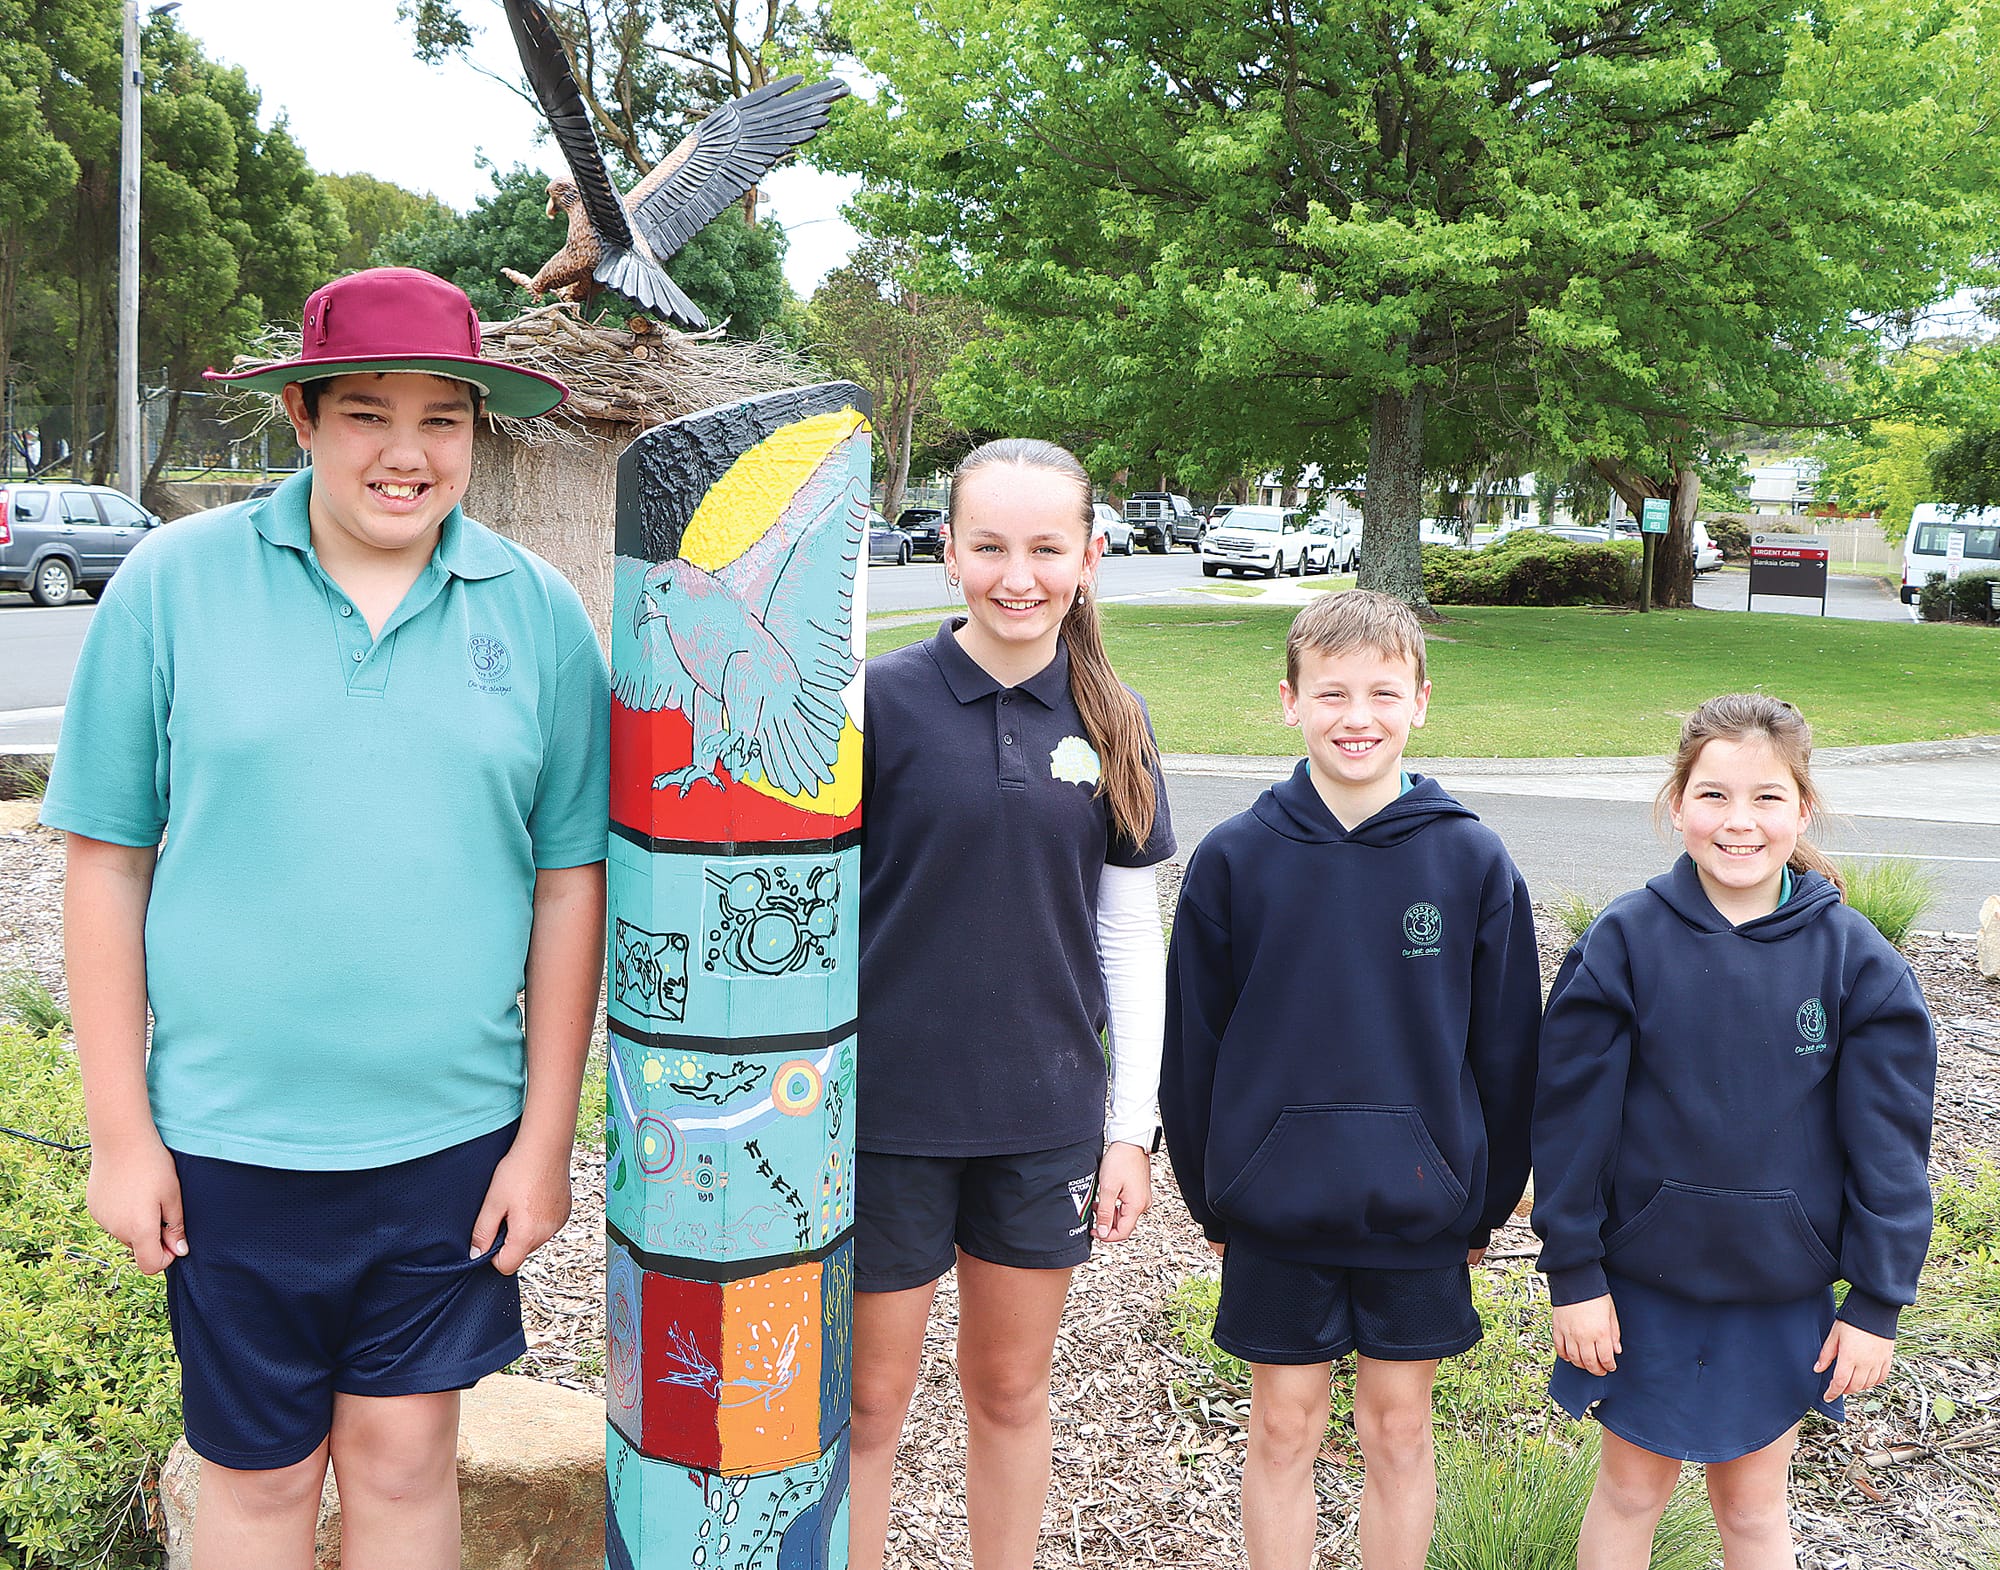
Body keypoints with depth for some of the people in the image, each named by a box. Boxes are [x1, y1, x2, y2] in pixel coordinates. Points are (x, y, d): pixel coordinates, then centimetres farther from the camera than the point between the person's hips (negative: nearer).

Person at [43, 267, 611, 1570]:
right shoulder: (175, 582, -4)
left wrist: (548, 1137, 1)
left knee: (405, 1462, 13)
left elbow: (569, 885, 2)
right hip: (227, 1140, 0)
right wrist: (120, 1129, -2)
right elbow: (107, 863, -1)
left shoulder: (537, 612, -1)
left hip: (452, 1136, 1)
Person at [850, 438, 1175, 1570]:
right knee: (869, 1400, 9)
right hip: (889, 1108, -3)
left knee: (1012, 1389, 17)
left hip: (1048, 1117, 3)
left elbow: (1131, 937, 6)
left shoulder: (1110, 724, 2)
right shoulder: (881, 700, -9)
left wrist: (1135, 1126, 5)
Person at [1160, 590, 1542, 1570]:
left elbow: (1507, 1053, 2)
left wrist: (1488, 1206, 5)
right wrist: (1209, 1195, 4)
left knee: (1399, 1428, 12)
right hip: (1273, 1209, 0)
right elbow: (1192, 1044, 1)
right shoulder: (1235, 859, -6)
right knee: (1283, 1427, 11)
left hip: (1420, 1210, 0)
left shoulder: (1473, 862, -5)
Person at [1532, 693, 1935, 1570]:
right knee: (1631, 1489, 14)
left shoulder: (1853, 957, -8)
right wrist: (1572, 1273, -6)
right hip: (1645, 1281, -1)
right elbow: (1572, 1118, -7)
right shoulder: (1624, 943, -11)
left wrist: (1878, 1301, -3)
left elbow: (1888, 1139, -3)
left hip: (1784, 1292, 1)